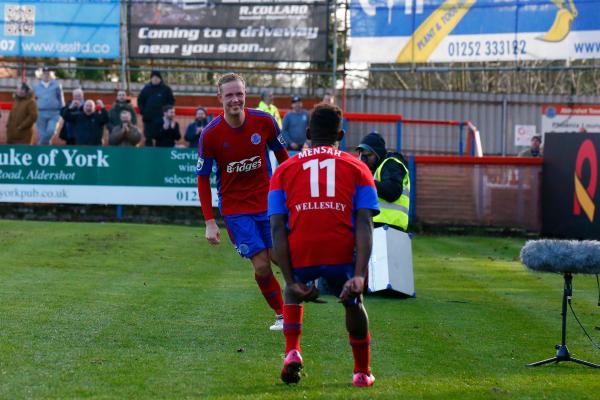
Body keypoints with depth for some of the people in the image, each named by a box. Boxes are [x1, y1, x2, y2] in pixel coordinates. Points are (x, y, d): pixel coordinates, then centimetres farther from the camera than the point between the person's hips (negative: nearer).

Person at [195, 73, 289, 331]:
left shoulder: (264, 122, -9)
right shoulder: (210, 135, -14)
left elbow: (282, 156, 7)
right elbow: (203, 178, -5)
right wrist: (209, 222, -10)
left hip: (268, 201, 2)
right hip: (234, 209, -2)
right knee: (261, 266, -8)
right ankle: (281, 315, 11)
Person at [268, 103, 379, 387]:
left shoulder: (284, 170, 15)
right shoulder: (357, 169, 13)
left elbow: (277, 229, 3)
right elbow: (364, 225, -2)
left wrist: (291, 282, 1)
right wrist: (359, 276, -10)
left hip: (300, 255, 1)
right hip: (342, 254, 0)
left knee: (292, 293, 36)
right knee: (353, 303, 32)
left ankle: (292, 352, 18)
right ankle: (362, 372, 35)